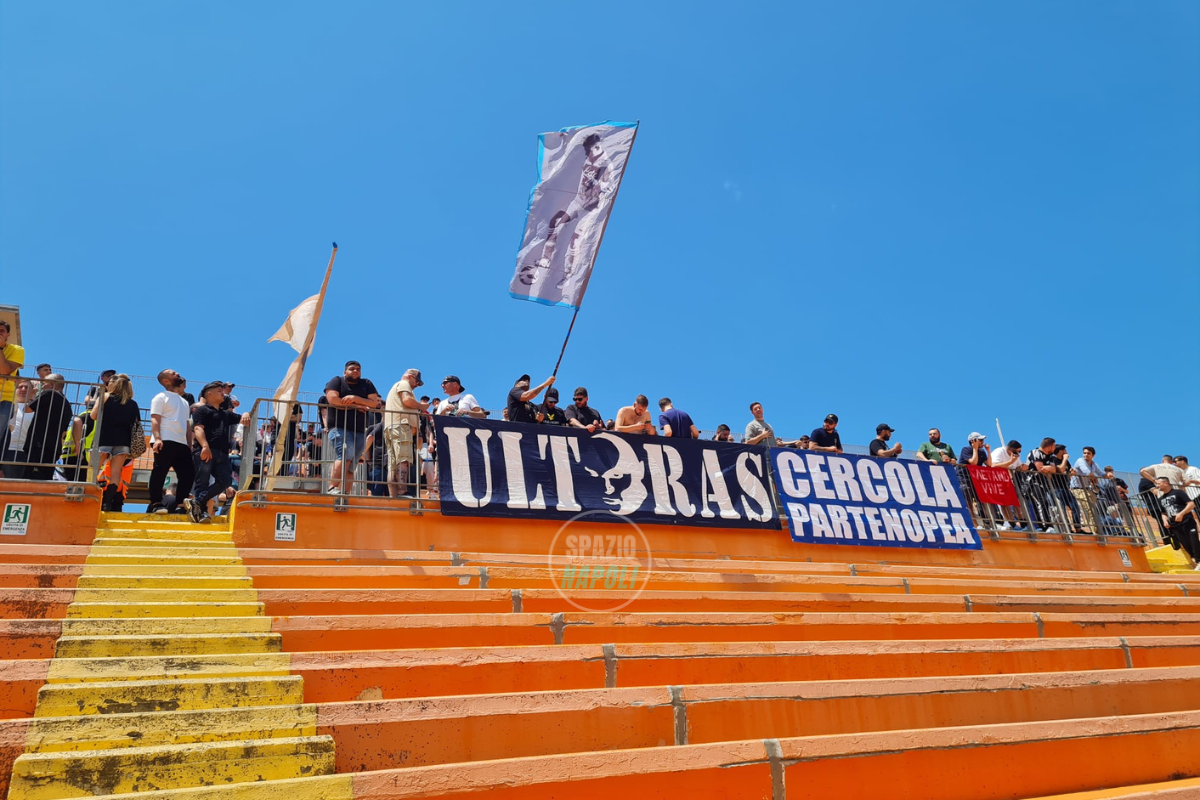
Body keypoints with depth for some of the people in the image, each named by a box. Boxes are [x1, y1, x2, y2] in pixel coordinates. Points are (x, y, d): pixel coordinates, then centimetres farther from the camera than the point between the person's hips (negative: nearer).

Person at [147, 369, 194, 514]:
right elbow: (155, 420, -7)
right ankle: (155, 504, -1)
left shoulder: (184, 402, 26)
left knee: (188, 473, 0)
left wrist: (190, 445, 15)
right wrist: (157, 438, -22)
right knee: (160, 472, -6)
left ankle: (176, 505, 6)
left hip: (182, 443, 7)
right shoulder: (161, 397, 4)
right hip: (165, 442, -7)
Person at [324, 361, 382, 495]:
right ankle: (332, 488, -29)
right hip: (339, 427, -4)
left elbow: (374, 402, 1)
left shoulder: (367, 384, 15)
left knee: (350, 465, -1)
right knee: (347, 452, -28)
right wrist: (357, 406, -6)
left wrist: (355, 398, -11)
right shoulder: (337, 381, 7)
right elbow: (333, 400, -10)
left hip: (359, 431, 5)